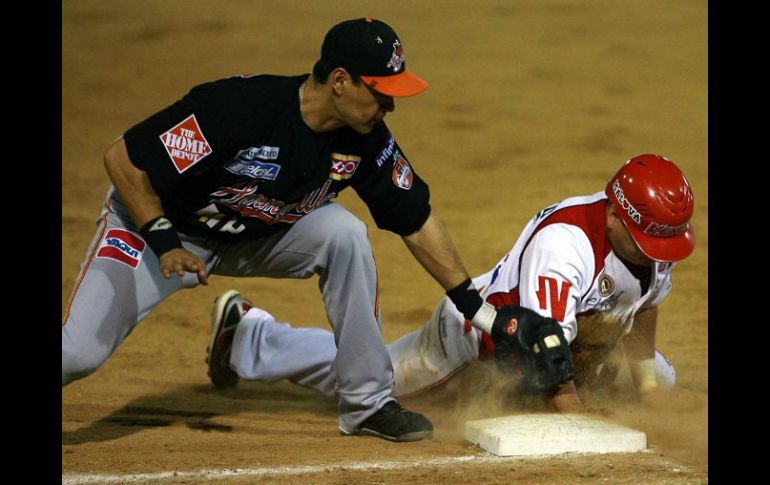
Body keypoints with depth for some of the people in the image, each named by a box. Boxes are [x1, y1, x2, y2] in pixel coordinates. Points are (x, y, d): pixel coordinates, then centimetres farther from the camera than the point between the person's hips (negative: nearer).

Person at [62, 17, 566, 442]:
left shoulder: (367, 140, -16)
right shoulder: (238, 106, -35)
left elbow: (416, 219, -3)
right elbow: (123, 158, -29)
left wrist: (478, 308, -4)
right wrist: (165, 245, -32)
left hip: (261, 234, 5)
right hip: (154, 219, -5)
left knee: (344, 233, -22)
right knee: (80, 351, -25)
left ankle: (368, 402, -10)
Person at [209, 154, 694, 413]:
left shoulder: (658, 234, -18)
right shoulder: (564, 241, -43)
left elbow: (643, 307, 3)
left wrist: (647, 382, 2)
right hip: (478, 321, -7)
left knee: (659, 378, 21)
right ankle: (246, 324, 33)